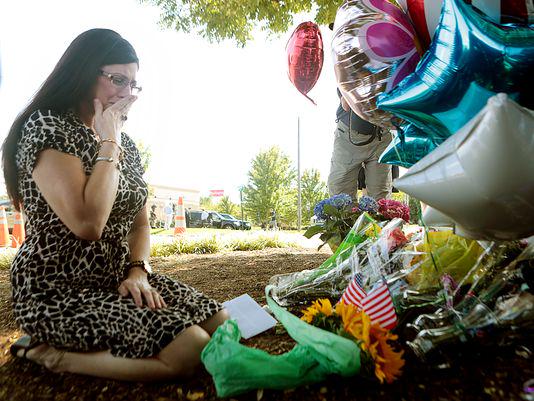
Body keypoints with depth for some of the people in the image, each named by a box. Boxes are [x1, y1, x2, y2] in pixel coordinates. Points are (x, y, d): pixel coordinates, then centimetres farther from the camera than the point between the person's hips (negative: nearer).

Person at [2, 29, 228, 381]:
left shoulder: (125, 144, 9)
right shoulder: (47, 127, -13)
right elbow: (88, 224, -27)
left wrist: (138, 272, -6)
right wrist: (109, 144, -16)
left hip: (119, 280, 8)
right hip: (60, 291, -7)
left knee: (223, 326, -2)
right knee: (192, 349, -21)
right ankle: (51, 354, -2)